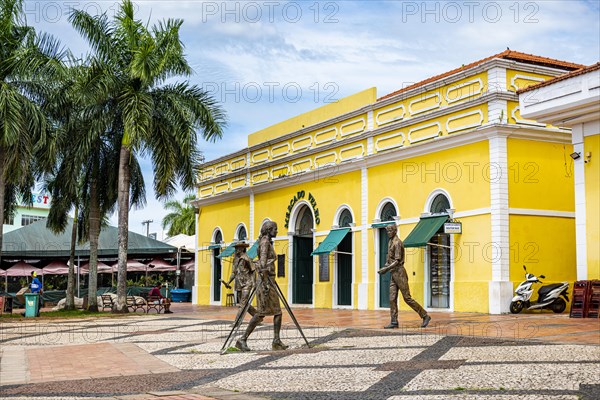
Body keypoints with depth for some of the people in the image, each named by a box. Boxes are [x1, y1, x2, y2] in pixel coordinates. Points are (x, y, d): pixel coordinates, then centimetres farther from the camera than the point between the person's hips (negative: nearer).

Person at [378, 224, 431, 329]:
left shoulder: (397, 243, -14)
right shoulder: (390, 242, 15)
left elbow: (397, 261, -18)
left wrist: (386, 269, -18)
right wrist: (385, 267, 6)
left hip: (399, 272, -9)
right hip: (394, 273, 9)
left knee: (407, 298, -6)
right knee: (392, 298, 3)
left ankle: (425, 316, 2)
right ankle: (394, 322, 4)